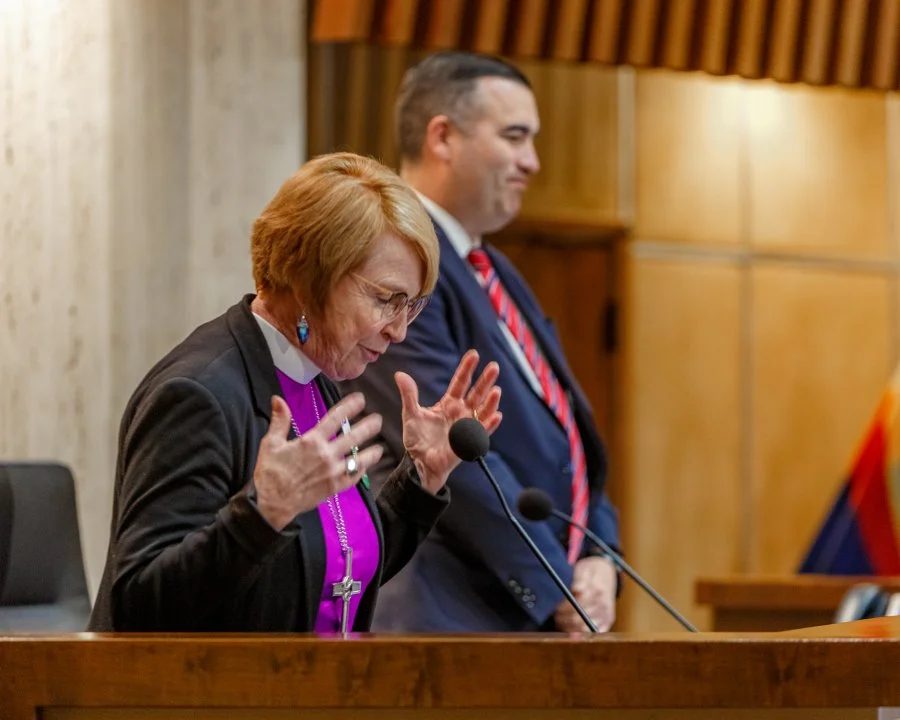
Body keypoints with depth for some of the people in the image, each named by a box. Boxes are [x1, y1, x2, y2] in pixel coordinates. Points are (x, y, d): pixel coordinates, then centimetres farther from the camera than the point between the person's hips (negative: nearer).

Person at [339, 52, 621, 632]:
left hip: (547, 618, 9)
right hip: (446, 619, -9)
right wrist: (555, 589, -15)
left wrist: (598, 559, 2)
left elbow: (567, 433, 20)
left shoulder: (497, 276, 19)